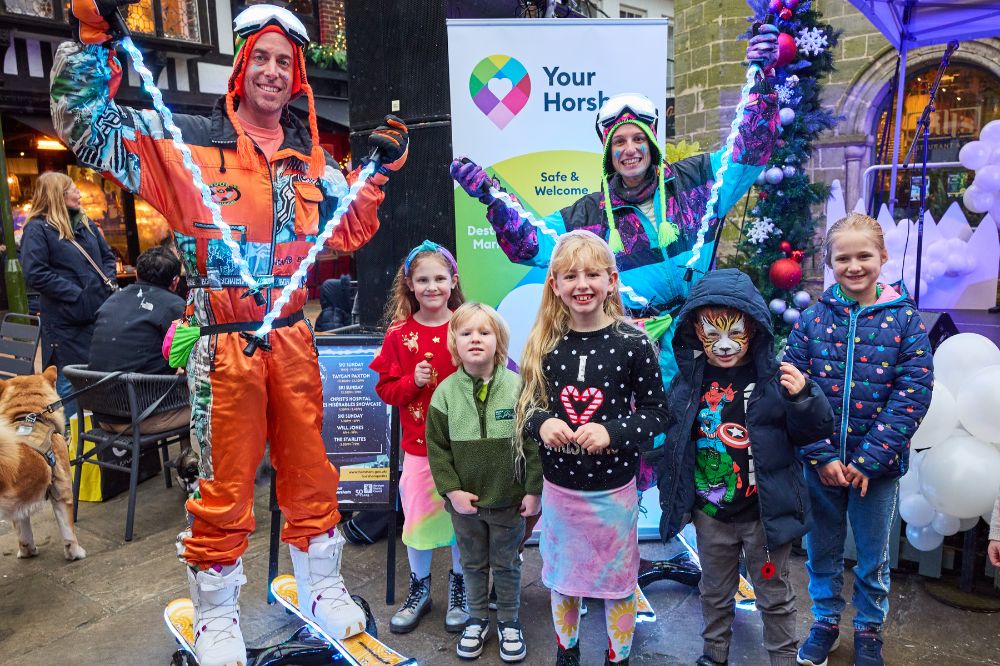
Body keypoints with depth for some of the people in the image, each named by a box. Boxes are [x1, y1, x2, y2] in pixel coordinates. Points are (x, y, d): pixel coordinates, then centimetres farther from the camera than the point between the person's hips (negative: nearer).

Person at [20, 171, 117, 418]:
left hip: (100, 313, 7)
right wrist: (78, 294, -19)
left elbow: (107, 255, 21)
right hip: (67, 321, -7)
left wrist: (109, 282, 2)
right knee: (68, 384, 2)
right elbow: (35, 275, -17)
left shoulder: (84, 222, 12)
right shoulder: (37, 229, -9)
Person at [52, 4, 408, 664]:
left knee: (310, 469, 14)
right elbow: (89, 124, -4)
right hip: (225, 344, -4)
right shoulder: (189, 140, -1)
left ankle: (322, 589, 35)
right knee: (226, 485, 4)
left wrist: (381, 167, 8)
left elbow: (351, 228, 18)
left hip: (293, 338, 4)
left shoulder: (311, 157, 11)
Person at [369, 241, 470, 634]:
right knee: (417, 517, 11)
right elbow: (385, 388, 1)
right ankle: (419, 590, 34)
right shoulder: (399, 333, -2)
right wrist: (413, 382, -17)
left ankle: (459, 588, 34)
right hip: (418, 443, 1)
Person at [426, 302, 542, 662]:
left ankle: (509, 622, 37)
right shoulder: (445, 392, -9)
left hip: (509, 499, -1)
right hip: (465, 500, 2)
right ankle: (477, 620, 40)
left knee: (506, 565, 16)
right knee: (473, 564, 19)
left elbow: (534, 442, -9)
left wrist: (534, 490, -8)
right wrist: (451, 490, -9)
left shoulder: (517, 387, -13)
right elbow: (436, 447, -4)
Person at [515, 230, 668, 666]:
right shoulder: (544, 344, -5)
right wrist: (542, 423, -18)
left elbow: (655, 413, -8)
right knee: (562, 576, 21)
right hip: (559, 485, 3)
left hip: (613, 488, -2)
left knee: (617, 581, 16)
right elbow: (528, 404, 3)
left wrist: (611, 433, -23)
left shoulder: (633, 343, -13)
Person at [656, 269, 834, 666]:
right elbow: (672, 436, 7)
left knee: (774, 595, 17)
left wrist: (802, 398, -29)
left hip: (764, 512, -3)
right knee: (715, 592, 23)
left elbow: (815, 431, -10)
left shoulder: (773, 378, -14)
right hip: (710, 511, 3)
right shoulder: (688, 380, -5)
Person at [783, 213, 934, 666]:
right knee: (822, 549, 17)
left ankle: (869, 630, 40)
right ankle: (825, 621, 39)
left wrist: (868, 459, -16)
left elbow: (912, 396, -11)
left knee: (873, 555, 17)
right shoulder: (812, 318, -5)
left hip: (878, 465, -1)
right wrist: (821, 457, -14)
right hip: (821, 463, 1)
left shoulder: (904, 319, -7)